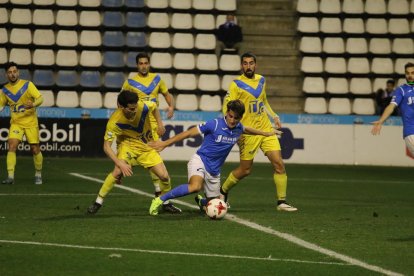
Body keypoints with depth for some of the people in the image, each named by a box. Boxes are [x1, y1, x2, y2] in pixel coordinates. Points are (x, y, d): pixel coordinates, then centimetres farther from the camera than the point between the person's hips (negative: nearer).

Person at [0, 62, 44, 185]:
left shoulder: (27, 85, -7)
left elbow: (40, 98, -14)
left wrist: (33, 104, -33)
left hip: (31, 122, -2)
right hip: (15, 123, 2)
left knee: (35, 149, 1)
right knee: (12, 146, -17)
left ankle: (38, 175, 22)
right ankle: (10, 176, -18)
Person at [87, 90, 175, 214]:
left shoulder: (143, 106, -23)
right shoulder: (115, 121, -30)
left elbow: (154, 107, 4)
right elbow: (106, 147, -27)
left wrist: (160, 124, 2)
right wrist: (120, 163, -37)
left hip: (147, 145, 3)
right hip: (128, 144, -3)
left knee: (164, 176, -5)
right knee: (119, 171, -31)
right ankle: (98, 202, -15)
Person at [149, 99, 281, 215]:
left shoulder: (238, 128, 3)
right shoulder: (215, 124, -15)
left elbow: (247, 129, 31)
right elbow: (188, 133, -12)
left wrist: (266, 133, 43)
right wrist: (165, 143, -14)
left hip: (214, 170, 7)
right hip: (200, 160, -7)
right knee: (195, 186, -39)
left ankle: (200, 201, 49)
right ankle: (160, 200, -28)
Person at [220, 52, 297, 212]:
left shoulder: (261, 80, 11)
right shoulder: (237, 84, -7)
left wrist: (274, 116, 16)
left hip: (266, 129, 5)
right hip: (248, 133, -5)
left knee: (279, 164, -6)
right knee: (245, 170, 2)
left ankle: (282, 202, -1)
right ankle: (223, 192, 26)